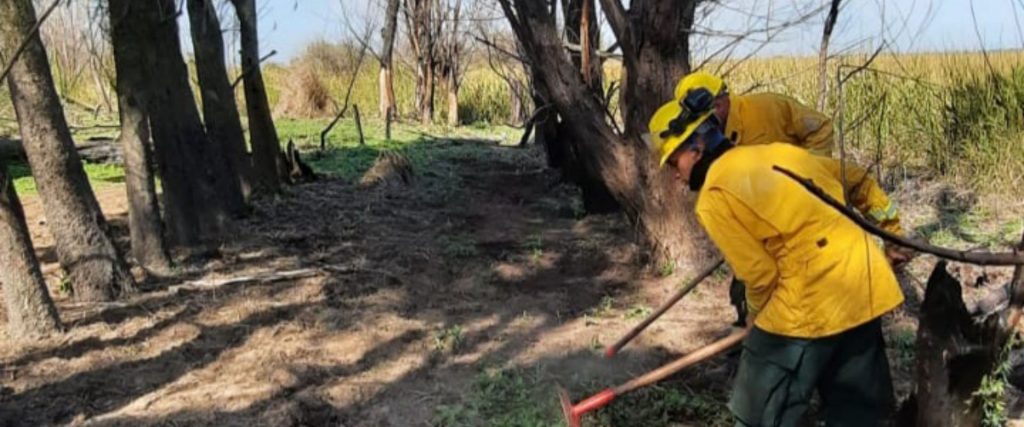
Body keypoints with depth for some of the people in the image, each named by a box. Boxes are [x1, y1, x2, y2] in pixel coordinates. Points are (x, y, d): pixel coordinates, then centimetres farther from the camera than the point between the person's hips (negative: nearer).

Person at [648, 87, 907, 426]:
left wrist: (757, 314, 12)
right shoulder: (777, 151, 13)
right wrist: (891, 230, 36)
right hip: (867, 283, 8)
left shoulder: (714, 198, -9)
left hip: (812, 303, -8)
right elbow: (860, 184, 24)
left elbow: (760, 274, -9)